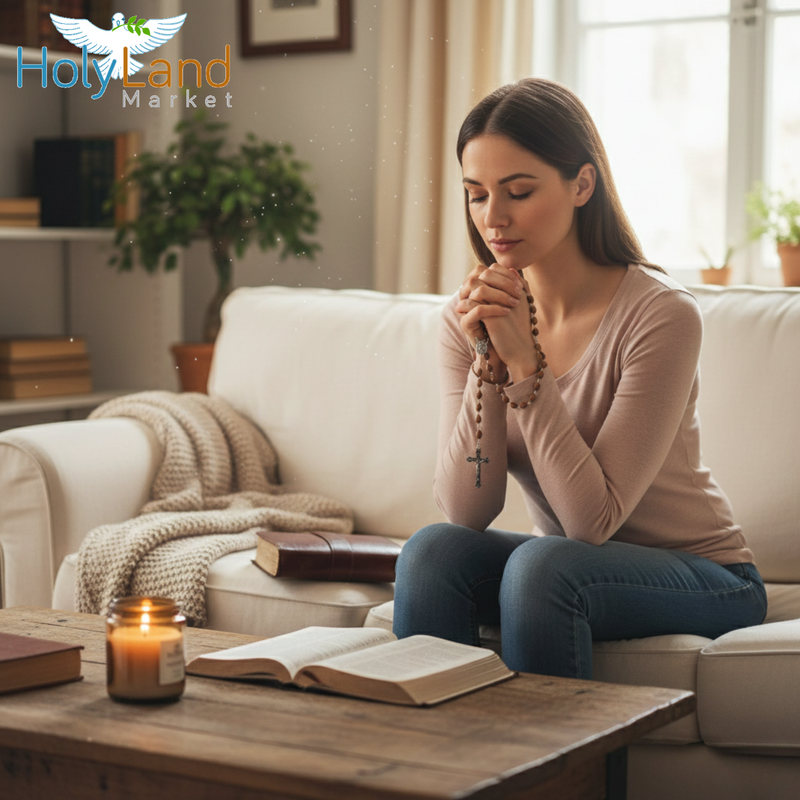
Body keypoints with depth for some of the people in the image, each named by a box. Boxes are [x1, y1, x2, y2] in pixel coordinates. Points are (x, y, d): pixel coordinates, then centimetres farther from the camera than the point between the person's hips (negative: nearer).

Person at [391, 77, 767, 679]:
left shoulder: (661, 314, -21)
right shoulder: (470, 317, -5)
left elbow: (594, 519, -24)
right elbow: (467, 511, -13)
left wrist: (525, 362, -28)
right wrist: (488, 362, -23)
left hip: (706, 578, -4)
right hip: (564, 562, 5)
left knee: (540, 565, -31)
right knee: (433, 550, -22)